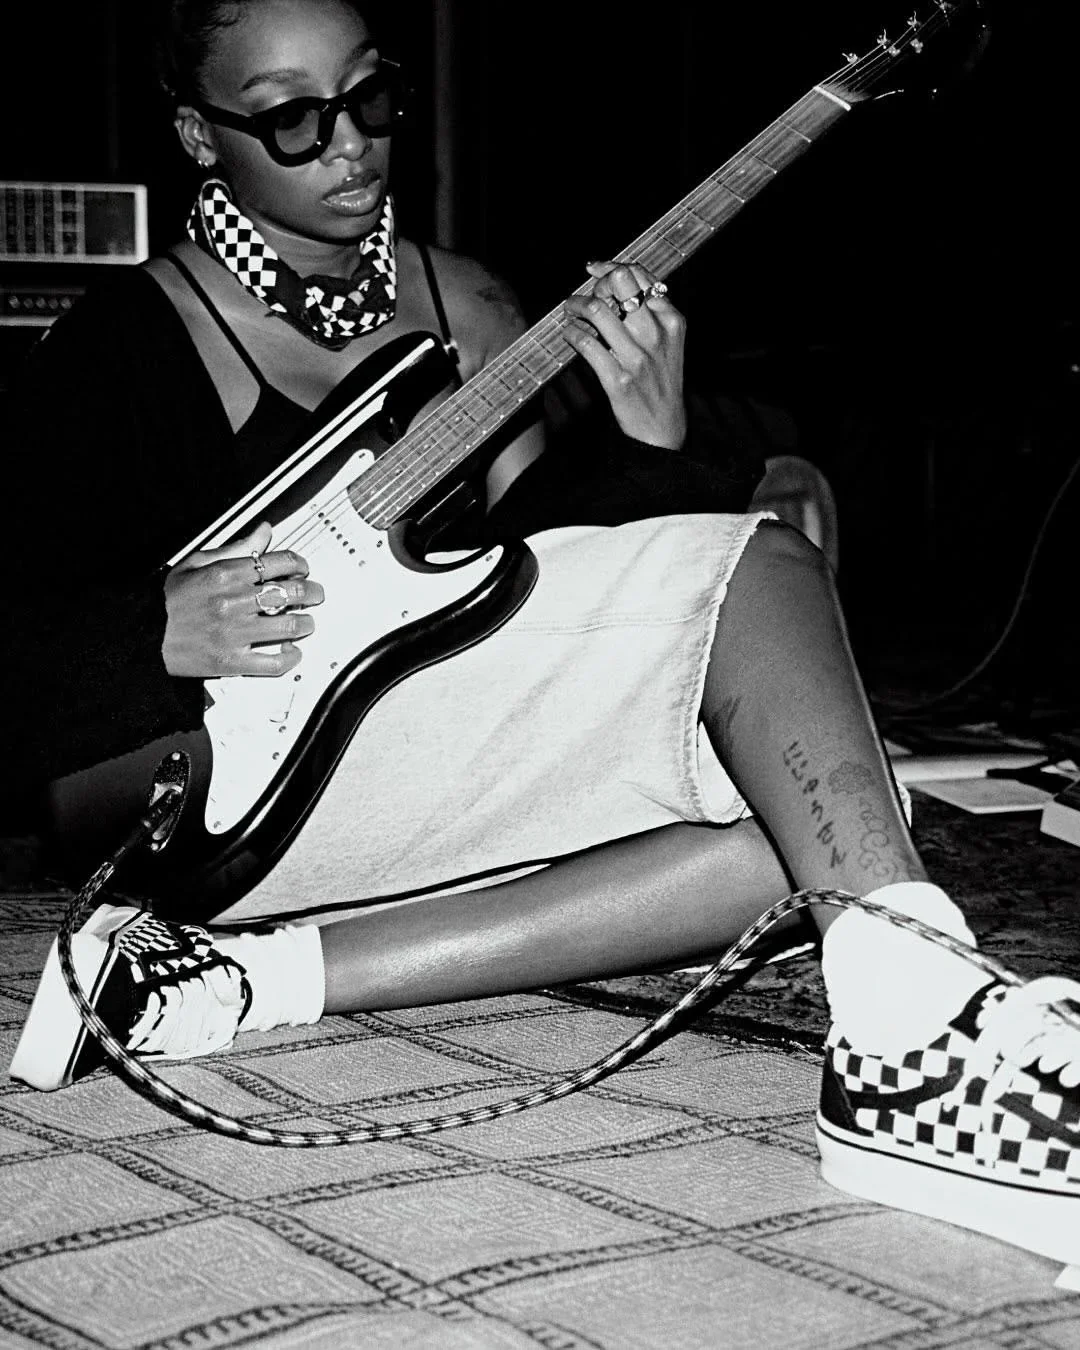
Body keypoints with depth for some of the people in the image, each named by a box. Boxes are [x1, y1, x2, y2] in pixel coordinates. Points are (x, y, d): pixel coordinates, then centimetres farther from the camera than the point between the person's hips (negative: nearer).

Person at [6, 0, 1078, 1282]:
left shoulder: (468, 306, 14)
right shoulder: (117, 349, -1)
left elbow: (544, 574, 10)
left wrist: (645, 449, -8)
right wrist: (163, 633, -21)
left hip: (463, 780, 7)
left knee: (806, 820, -17)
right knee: (750, 565, -20)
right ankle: (911, 1012, -42)